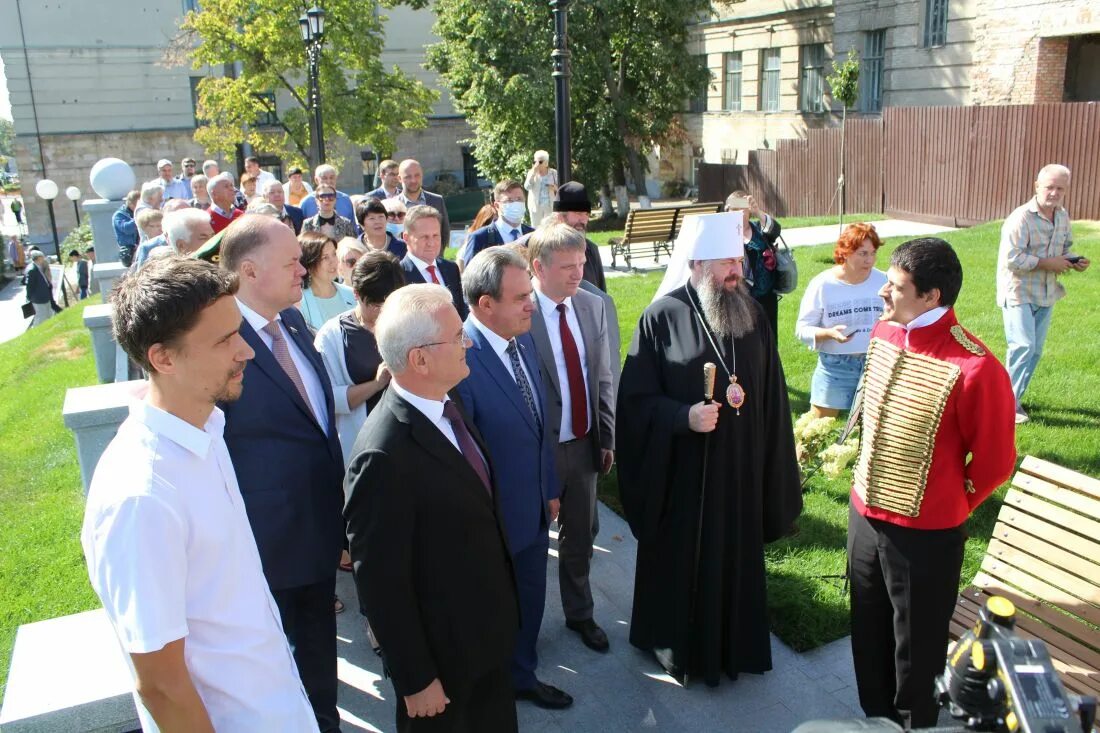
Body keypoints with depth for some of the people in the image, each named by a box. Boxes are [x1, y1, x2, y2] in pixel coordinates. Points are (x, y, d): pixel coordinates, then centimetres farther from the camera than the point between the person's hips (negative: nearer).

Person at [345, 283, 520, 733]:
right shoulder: (384, 456, -32)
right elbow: (381, 582, -24)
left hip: (489, 628, 7)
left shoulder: (446, 405, -6)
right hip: (444, 652, -7)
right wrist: (416, 680, -14)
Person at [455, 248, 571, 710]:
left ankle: (522, 676, 51)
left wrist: (550, 488, 14)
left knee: (530, 603, 26)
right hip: (491, 520, -7)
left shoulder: (523, 341, -3)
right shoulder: (458, 359, -29)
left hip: (534, 511, 7)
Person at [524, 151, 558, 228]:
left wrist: (555, 188, -13)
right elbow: (527, 187, -12)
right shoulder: (531, 172, 3)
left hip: (550, 205, 0)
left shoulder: (553, 173, 4)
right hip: (536, 206, 0)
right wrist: (534, 172, -18)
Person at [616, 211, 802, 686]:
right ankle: (677, 643, 34)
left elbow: (771, 394, 7)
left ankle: (733, 641, 38)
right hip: (682, 469, -4)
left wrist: (772, 464, 7)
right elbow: (636, 397, -11)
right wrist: (684, 416, -25)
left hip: (741, 465, 4)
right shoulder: (663, 316, -13)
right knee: (681, 558, 11)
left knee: (735, 553, 16)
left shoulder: (752, 313, 1)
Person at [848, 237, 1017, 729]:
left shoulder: (974, 368, -25)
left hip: (925, 533, -6)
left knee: (915, 648, 14)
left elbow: (994, 462, -12)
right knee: (869, 633, 24)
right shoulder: (883, 333, -2)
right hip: (865, 514, 7)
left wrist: (946, 506, 1)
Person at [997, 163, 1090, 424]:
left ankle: (1014, 396, 23)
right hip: (1018, 292, -8)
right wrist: (1047, 263, -21)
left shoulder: (1063, 216, 8)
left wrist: (1073, 261, -1)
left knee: (1035, 350, 10)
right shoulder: (1021, 218, -17)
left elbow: (1064, 249, 20)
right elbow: (1011, 258, -24)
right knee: (1023, 345, -15)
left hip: (1045, 294, 8)